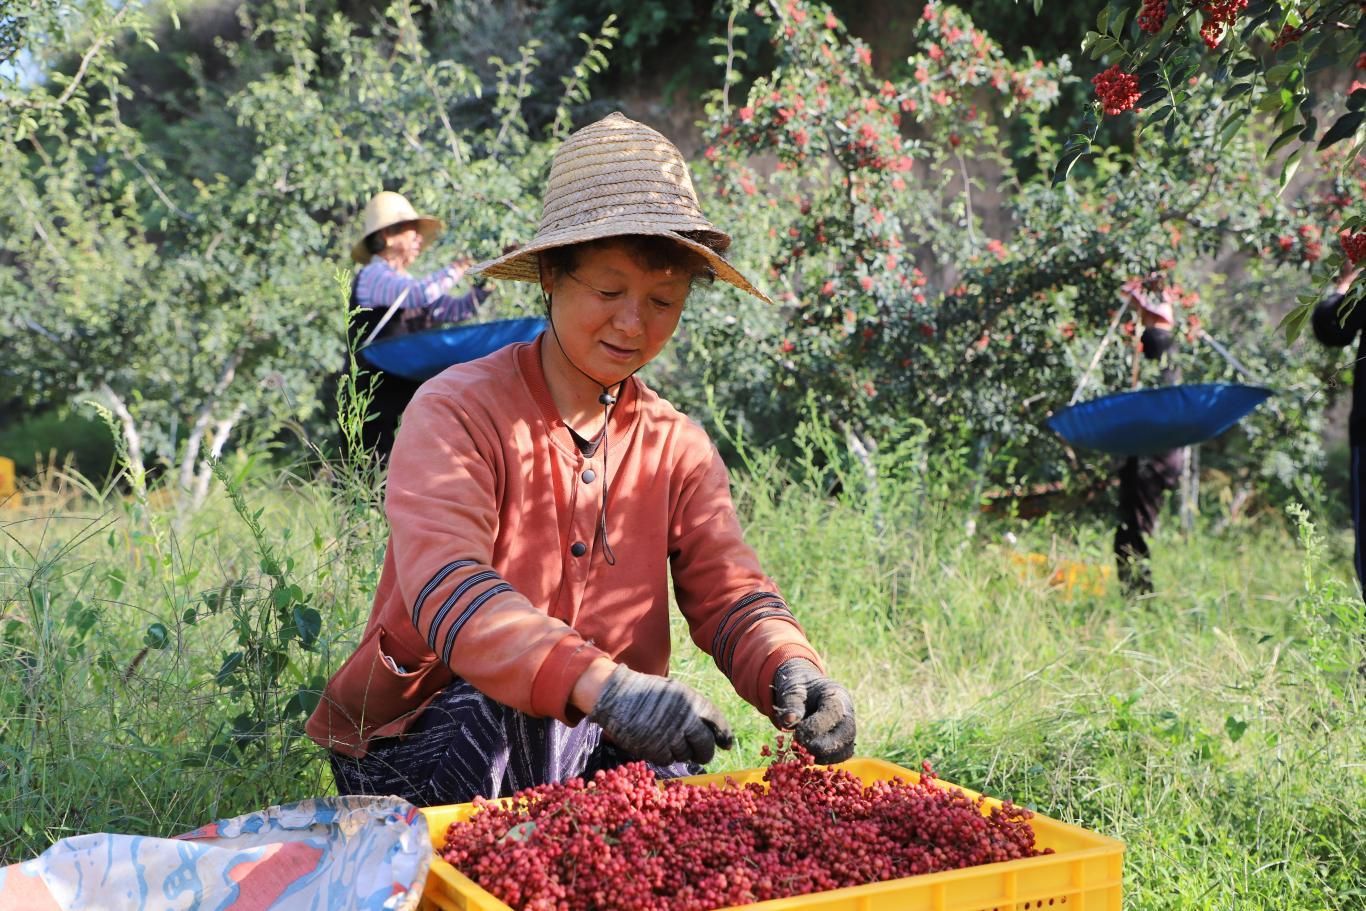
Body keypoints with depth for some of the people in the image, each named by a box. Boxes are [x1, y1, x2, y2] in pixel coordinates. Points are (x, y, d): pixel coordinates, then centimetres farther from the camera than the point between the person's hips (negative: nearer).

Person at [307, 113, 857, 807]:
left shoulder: (677, 448, 5)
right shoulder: (456, 412, -12)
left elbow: (728, 594, -6)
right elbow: (447, 592, -29)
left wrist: (790, 671, -31)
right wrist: (601, 685, -46)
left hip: (598, 748, 4)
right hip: (421, 753, -3)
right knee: (506, 713, -35)